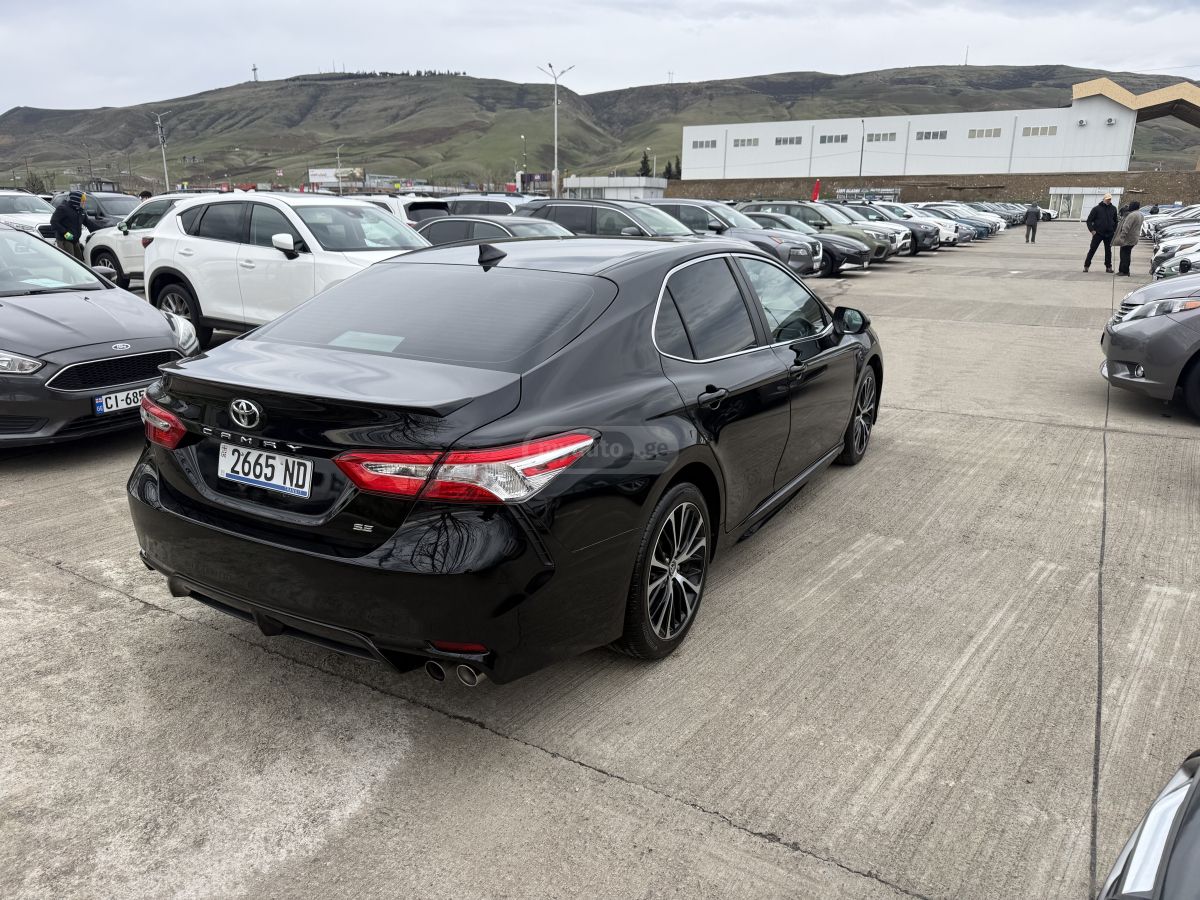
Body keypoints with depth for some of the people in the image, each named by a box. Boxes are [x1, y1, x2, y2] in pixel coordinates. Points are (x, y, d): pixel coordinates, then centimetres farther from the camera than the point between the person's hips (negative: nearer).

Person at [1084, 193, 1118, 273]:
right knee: (1092, 249, -2)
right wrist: (1092, 230, -12)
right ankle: (1086, 265, 4)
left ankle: (1108, 267, 13)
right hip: (1098, 233, -3)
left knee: (1108, 251, 7)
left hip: (1109, 234, 3)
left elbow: (1115, 221, 16)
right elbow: (1089, 220, -3)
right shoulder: (1096, 208, -5)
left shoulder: (1113, 209, 6)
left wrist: (1114, 231, 7)